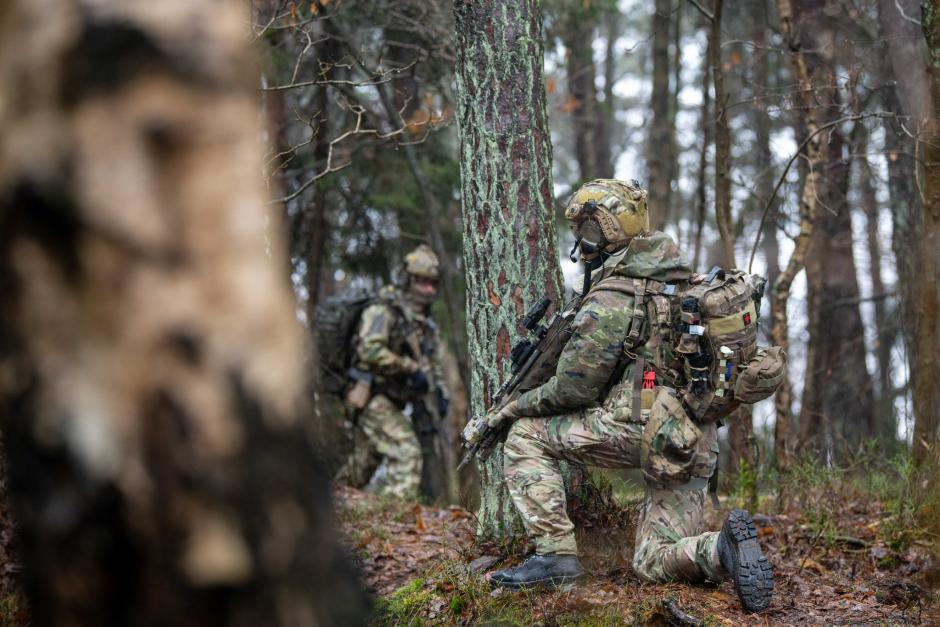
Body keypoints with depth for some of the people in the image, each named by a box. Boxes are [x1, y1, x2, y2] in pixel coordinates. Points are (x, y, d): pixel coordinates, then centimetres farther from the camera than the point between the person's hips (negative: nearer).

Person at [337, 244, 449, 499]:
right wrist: (411, 368, -25)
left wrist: (440, 391, 9)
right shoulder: (384, 310, -11)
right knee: (406, 453, -20)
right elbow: (370, 350, -25)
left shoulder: (425, 322, 17)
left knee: (360, 470, 13)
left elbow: (433, 361, 27)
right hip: (375, 399, -9)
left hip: (393, 403, 9)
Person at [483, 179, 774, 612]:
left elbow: (573, 389, -5)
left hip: (642, 426, -8)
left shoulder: (610, 299, -7)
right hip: (697, 441, 8)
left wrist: (513, 407, 11)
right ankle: (723, 550, -14)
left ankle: (554, 553, -3)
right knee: (655, 564, 14)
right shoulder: (680, 281, 18)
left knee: (526, 438, 6)